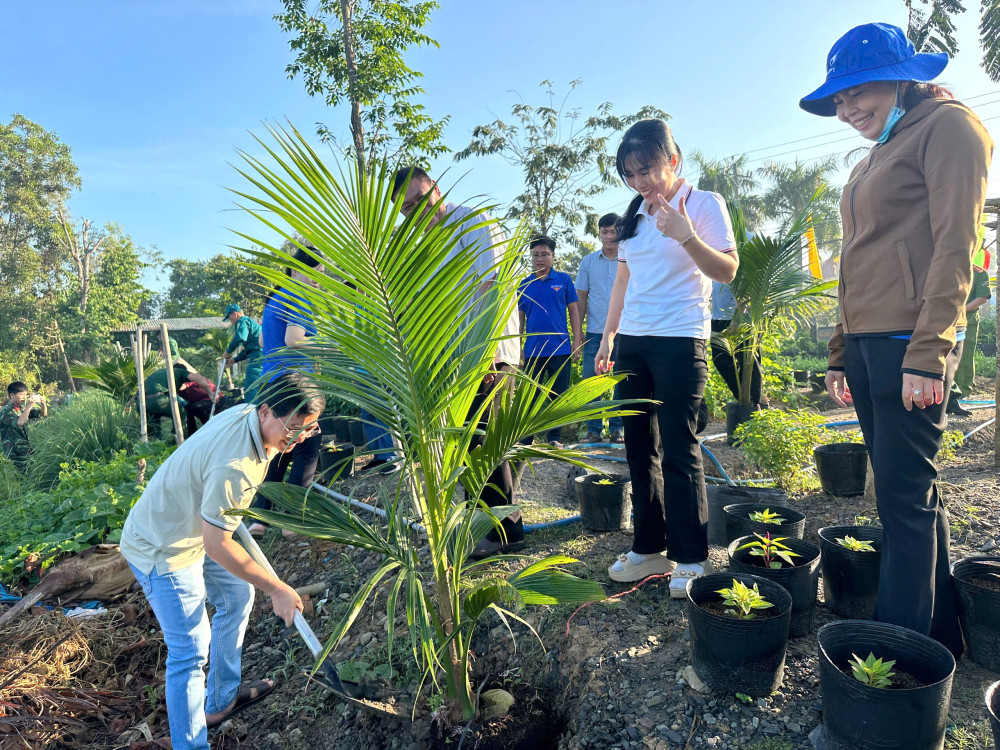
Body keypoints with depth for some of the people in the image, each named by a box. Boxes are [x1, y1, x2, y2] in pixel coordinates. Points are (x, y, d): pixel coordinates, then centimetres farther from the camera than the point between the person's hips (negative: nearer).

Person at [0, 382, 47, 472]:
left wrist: (43, 404, -7)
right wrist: (28, 406, -30)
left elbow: (43, 414, 11)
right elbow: (19, 422, -32)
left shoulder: (22, 407, 8)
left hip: (26, 451, 7)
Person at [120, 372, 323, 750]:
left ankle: (220, 700, 36)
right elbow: (217, 546, -30)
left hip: (192, 531, 10)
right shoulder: (234, 464, -38)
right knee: (191, 651, -6)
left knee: (237, 596, 20)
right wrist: (278, 590, -23)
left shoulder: (248, 414, -10)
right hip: (161, 551, -10)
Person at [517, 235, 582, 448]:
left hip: (560, 348, -1)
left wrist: (577, 341, -1)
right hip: (533, 349, 1)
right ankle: (526, 439, 15)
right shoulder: (524, 284, 6)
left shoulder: (564, 280, 3)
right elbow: (520, 316, 12)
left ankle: (554, 438, 19)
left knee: (559, 396, 6)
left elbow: (573, 310, 5)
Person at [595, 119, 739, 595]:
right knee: (639, 448, 8)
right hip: (632, 342, 6)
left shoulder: (704, 204, -1)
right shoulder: (635, 213, 16)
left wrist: (687, 236, -22)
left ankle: (691, 558, 6)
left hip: (680, 341, -6)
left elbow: (727, 271, -7)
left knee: (679, 450, -6)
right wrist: (607, 337, 14)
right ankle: (649, 547, 19)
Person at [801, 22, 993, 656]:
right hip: (867, 343, 9)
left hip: (910, 342, -8)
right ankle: (940, 632, 27)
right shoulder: (876, 158, 24)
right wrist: (841, 355, 18)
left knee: (905, 499, -4)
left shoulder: (947, 125, 1)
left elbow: (955, 246, -11)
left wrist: (927, 353, -18)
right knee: (913, 493, 13)